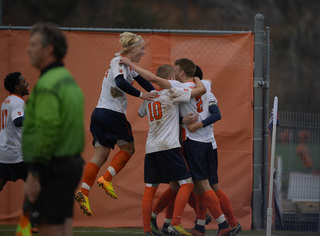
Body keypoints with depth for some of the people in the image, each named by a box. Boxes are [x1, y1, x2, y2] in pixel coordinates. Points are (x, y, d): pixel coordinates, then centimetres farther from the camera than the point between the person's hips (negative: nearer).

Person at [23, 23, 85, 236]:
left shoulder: (47, 85, -16)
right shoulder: (70, 81, 15)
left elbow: (47, 132, -24)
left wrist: (34, 175, -22)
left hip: (49, 168, -10)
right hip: (72, 164, 10)